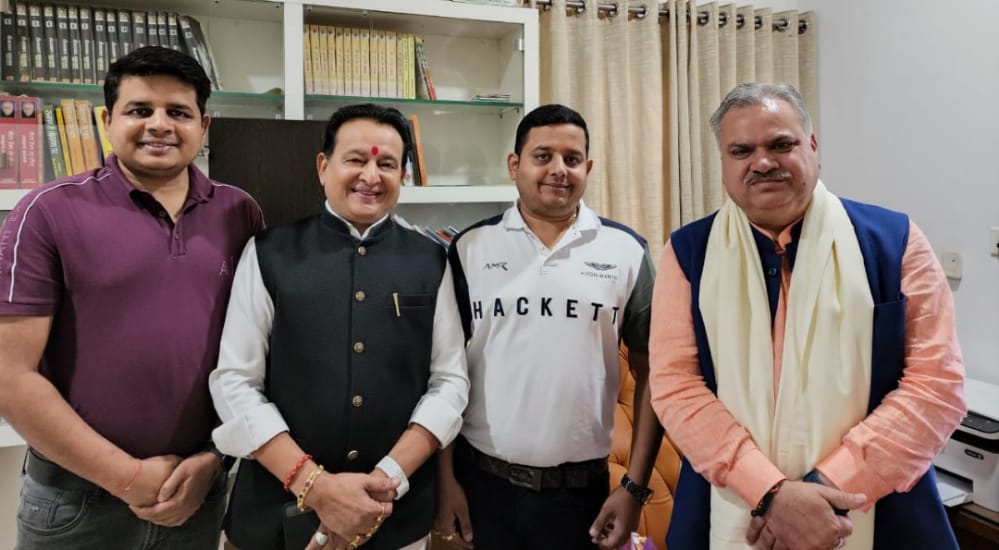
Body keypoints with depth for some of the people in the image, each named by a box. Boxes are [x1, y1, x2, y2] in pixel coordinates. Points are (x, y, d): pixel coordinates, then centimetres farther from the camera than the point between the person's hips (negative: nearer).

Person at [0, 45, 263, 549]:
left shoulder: (240, 214, 0)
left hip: (200, 489, 3)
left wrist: (214, 457, -3)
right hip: (76, 497, -2)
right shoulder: (48, 212, -9)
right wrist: (128, 477, -10)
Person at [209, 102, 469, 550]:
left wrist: (390, 477, -13)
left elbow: (450, 380, -1)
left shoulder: (430, 262, 0)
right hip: (281, 510, -1)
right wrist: (315, 485, -15)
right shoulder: (268, 255, -4)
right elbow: (235, 382, -6)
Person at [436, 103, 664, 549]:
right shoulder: (470, 249, -2)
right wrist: (445, 479, -1)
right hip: (482, 480, 0)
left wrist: (635, 486, -2)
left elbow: (650, 374, 1)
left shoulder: (626, 252, -2)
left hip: (582, 487, 0)